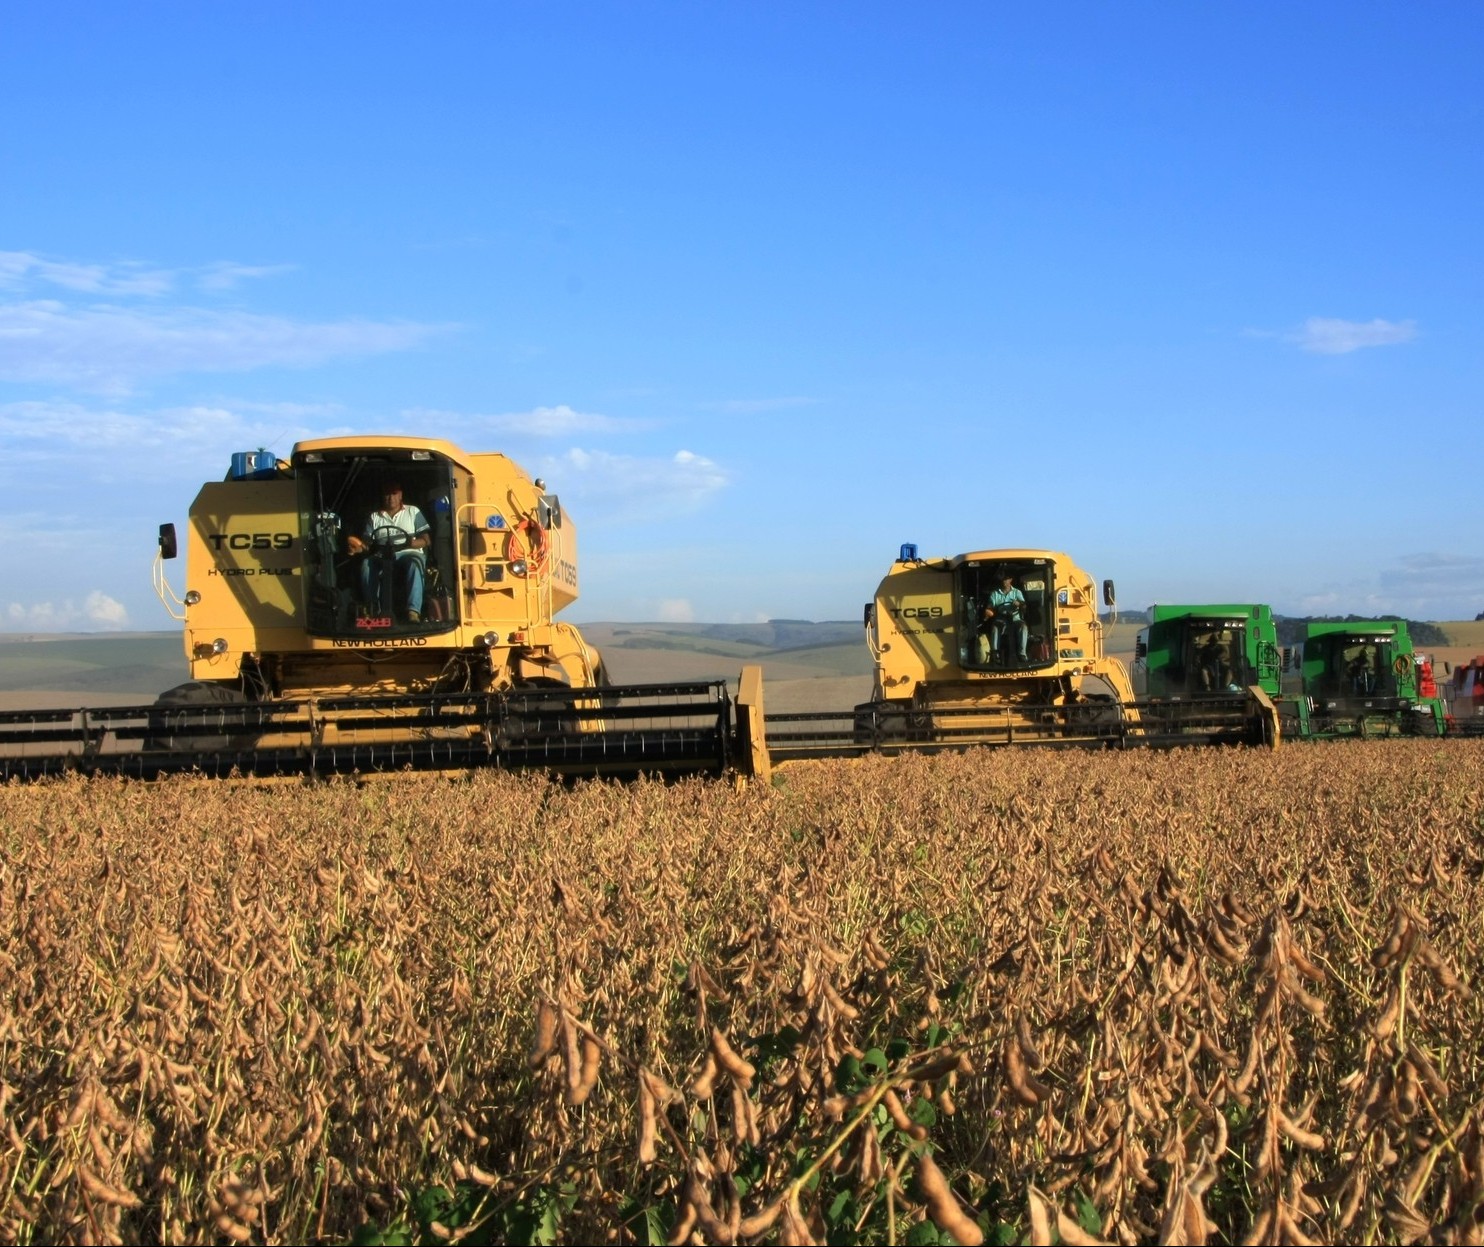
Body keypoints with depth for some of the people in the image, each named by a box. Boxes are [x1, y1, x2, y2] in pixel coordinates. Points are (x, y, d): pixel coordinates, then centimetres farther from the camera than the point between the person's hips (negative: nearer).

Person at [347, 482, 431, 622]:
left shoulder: (413, 512, 12)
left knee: (414, 564, -39)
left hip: (408, 554, -2)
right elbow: (367, 543, 8)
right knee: (366, 565, -32)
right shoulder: (374, 517, 18)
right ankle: (373, 609, -24)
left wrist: (412, 543, -16)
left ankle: (413, 611, -51)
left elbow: (427, 540, 5)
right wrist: (358, 547, -16)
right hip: (383, 556, 2)